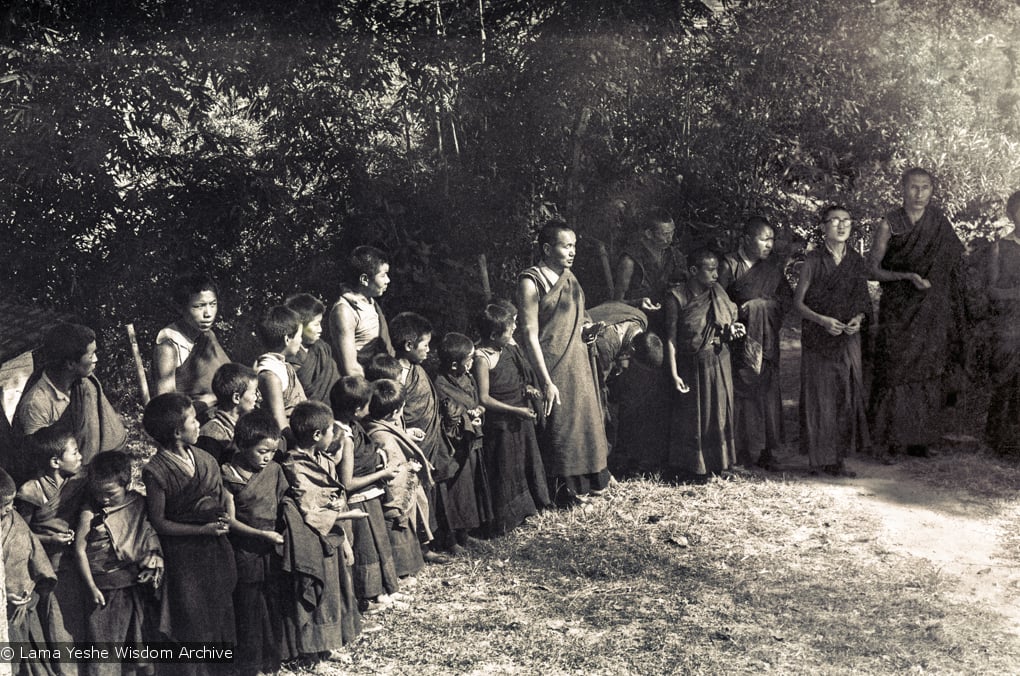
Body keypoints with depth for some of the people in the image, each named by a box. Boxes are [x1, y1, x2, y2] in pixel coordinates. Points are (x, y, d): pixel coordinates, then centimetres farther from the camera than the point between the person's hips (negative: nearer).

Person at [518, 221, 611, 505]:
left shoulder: (568, 277, 11)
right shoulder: (531, 281, -14)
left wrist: (586, 332, 1)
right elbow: (530, 335, -17)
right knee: (560, 426, 0)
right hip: (554, 366, -8)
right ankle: (564, 490, 13)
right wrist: (547, 382, -21)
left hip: (579, 361, 8)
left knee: (586, 419, 14)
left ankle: (589, 481, 28)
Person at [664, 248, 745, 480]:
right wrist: (674, 374, -16)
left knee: (719, 411, 10)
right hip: (691, 363, -5)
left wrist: (732, 330, -9)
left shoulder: (718, 294, 4)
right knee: (692, 415, 4)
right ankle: (692, 467, 18)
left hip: (719, 362, 5)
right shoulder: (677, 297, -11)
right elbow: (671, 338, -12)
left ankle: (716, 462, 24)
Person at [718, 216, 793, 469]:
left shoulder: (773, 266, 11)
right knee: (740, 390, -7)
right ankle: (739, 452, -2)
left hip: (766, 341, 4)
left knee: (767, 390, 1)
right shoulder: (730, 264, -3)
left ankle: (766, 451, 5)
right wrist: (741, 311, -16)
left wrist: (764, 305, -6)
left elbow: (788, 299, 10)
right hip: (738, 340, -4)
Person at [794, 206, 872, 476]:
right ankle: (820, 457, 8)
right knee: (819, 396, -2)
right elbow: (798, 302, -3)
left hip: (847, 339, 4)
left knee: (846, 396, 3)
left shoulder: (857, 262, 7)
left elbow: (862, 301, 14)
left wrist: (858, 319, -7)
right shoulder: (813, 260, -4)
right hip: (817, 339, -4)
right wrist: (823, 320, -18)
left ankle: (838, 457, 12)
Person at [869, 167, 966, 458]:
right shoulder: (889, 225, -3)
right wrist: (907, 276, -17)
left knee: (927, 374, 2)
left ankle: (920, 439, 9)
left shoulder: (939, 224, 5)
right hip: (898, 311, -3)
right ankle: (892, 439, 1)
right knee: (896, 370, -6)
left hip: (932, 312, 3)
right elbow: (874, 269, -3)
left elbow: (953, 266, 14)